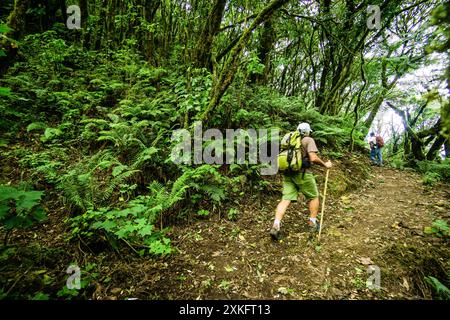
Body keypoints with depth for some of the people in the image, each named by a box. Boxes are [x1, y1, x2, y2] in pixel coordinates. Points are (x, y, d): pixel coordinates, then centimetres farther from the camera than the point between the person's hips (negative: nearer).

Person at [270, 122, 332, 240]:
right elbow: (313, 158, -13)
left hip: (287, 173, 5)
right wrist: (325, 164, 1)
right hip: (302, 173, -5)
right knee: (314, 197, 17)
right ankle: (313, 223, 25)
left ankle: (276, 226, -11)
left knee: (286, 199, 1)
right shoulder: (308, 140, -1)